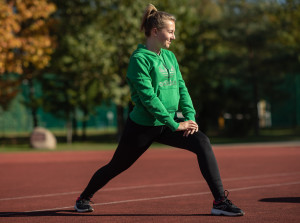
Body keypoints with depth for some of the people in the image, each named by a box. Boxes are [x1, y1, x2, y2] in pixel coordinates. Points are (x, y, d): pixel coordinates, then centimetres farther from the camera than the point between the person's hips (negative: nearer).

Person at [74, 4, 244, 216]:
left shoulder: (170, 56, 7)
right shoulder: (139, 59, -15)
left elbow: (182, 88, 7)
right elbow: (148, 97, -22)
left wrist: (190, 117, -10)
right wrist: (175, 125, -22)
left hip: (166, 125, 6)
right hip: (142, 126, -5)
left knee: (202, 143, -17)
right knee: (116, 167, 11)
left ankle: (220, 201, -18)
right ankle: (84, 197, 39)